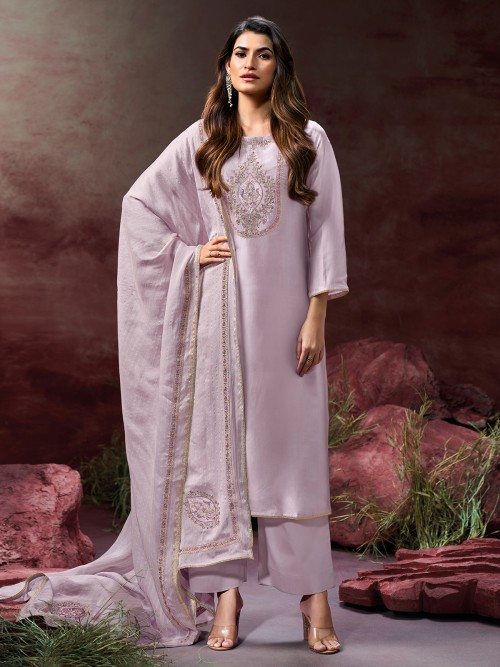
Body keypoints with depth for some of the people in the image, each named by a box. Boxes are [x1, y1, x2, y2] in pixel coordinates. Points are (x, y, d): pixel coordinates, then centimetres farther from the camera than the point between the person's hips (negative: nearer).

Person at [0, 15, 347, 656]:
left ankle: (314, 597, 3)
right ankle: (225, 592, 6)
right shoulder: (201, 139, 9)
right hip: (221, 313, 1)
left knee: (292, 447, -1)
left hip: (285, 311, -1)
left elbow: (325, 231, 2)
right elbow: (140, 203, 12)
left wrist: (316, 316, -5)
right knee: (219, 443, 0)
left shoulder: (309, 140, 6)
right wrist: (190, 254, 1)